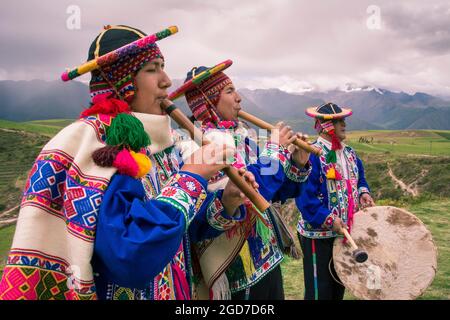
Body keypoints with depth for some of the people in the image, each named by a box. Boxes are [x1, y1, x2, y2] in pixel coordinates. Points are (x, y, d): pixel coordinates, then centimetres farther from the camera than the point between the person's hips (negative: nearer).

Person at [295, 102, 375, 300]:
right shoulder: (312, 155, -19)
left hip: (345, 231, 8)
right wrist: (329, 219, -25)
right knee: (320, 290, 5)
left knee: (339, 284, 22)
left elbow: (359, 179, 21)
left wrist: (363, 193, -1)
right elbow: (305, 196, -23)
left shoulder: (349, 153, 8)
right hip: (319, 233, -8)